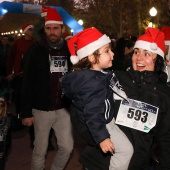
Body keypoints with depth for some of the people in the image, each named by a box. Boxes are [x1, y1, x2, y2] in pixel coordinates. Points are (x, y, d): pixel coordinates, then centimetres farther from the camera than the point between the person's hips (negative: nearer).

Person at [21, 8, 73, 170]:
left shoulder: (69, 50, 3)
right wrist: (26, 112, -10)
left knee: (67, 147, 8)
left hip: (64, 109, 3)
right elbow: (27, 83, -7)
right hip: (42, 109, -3)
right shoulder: (36, 50, -7)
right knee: (40, 151, 6)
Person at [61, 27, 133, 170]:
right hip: (101, 125, -10)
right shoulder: (93, 82, -33)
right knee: (126, 150, -7)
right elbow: (93, 113, -33)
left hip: (105, 120, 10)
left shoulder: (95, 74, -2)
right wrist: (102, 137, -31)